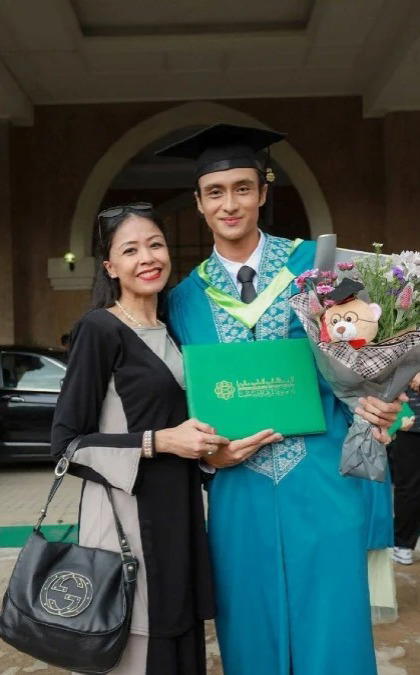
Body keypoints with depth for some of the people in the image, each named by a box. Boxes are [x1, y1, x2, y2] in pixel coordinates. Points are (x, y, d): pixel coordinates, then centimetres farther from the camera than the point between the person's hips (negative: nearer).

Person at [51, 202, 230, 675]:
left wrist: (208, 445, 7)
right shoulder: (99, 329, -11)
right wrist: (159, 442, -18)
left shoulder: (169, 331, 11)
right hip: (126, 515, -7)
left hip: (177, 511, 7)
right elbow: (66, 441, -14)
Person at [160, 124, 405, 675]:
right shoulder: (185, 298, 6)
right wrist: (209, 452, -8)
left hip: (321, 484, -2)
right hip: (240, 493, 2)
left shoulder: (316, 263, 0)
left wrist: (367, 398, -16)